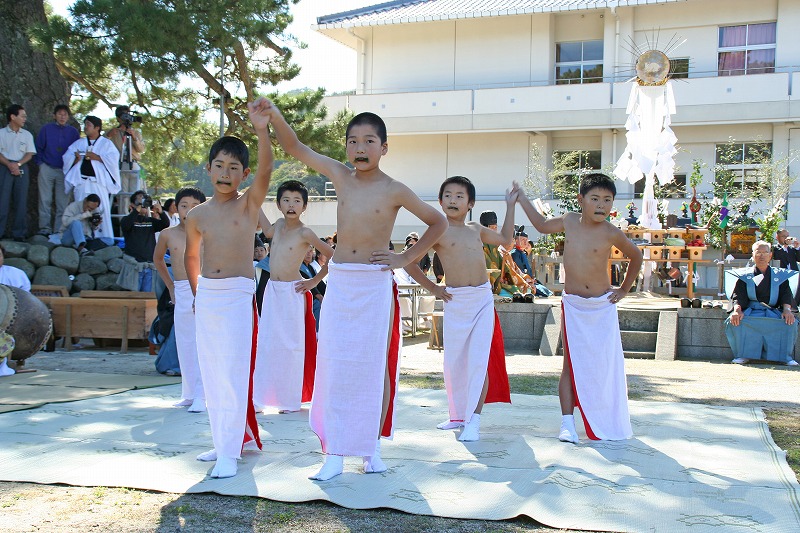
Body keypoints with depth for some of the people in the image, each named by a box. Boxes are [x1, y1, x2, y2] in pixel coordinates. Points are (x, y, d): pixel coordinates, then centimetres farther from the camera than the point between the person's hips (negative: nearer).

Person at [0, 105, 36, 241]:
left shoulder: (27, 135, 11)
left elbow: (29, 154, 6)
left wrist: (18, 164, -10)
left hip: (22, 168, 2)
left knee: (21, 200, -1)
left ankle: (19, 233, 3)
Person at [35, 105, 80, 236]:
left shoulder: (73, 132, 5)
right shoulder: (46, 129, 3)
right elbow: (38, 148, 8)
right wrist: (40, 163, 1)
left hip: (64, 171, 0)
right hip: (47, 169, 0)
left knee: (62, 202, 0)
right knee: (45, 200, 0)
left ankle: (59, 230, 5)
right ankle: (45, 228, 5)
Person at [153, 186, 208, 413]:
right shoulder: (168, 234, 6)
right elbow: (158, 259, 24)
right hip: (181, 294, 4)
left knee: (203, 344, -10)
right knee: (185, 346, 7)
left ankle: (200, 396, -10)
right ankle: (188, 394, 16)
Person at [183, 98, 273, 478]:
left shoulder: (249, 204, -4)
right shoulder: (197, 215, 8)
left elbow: (266, 170, -24)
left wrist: (261, 129, -38)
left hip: (238, 294, -5)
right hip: (205, 296, 5)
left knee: (234, 372, -9)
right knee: (211, 372, 10)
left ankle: (230, 452, -4)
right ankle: (224, 439, 23)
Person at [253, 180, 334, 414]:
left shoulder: (305, 233, -11)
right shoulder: (279, 225, 5)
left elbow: (333, 256, -10)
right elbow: (267, 231, 24)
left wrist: (314, 281, -7)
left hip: (292, 292, -6)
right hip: (272, 290, 6)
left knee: (291, 344, 0)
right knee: (266, 344, 5)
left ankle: (291, 399, 9)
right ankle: (261, 397, 9)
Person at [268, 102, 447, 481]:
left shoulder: (394, 191, -3)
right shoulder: (341, 176, 6)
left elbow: (437, 223, 6)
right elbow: (295, 148, 7)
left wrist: (406, 258, -1)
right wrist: (273, 114, -7)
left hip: (375, 286, -3)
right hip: (338, 283, 3)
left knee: (376, 366, 4)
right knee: (333, 367, 1)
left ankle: (372, 446, 19)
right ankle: (334, 454, 8)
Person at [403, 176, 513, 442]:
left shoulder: (476, 230, 12)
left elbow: (505, 238, 30)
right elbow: (410, 262, -2)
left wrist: (510, 205, 28)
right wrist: (433, 288, 1)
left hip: (484, 299, 2)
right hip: (456, 301, -2)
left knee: (479, 361, -7)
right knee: (454, 361, 7)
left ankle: (474, 421, -5)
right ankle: (457, 415, 26)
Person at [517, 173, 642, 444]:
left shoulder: (611, 233, -9)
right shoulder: (569, 221, -1)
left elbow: (636, 256, 9)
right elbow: (543, 225, 21)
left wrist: (624, 290, 7)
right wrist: (522, 200, 22)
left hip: (603, 307, -2)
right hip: (573, 305, 2)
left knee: (606, 366, 4)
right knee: (571, 364, 0)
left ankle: (608, 425, 19)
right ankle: (568, 424, 0)